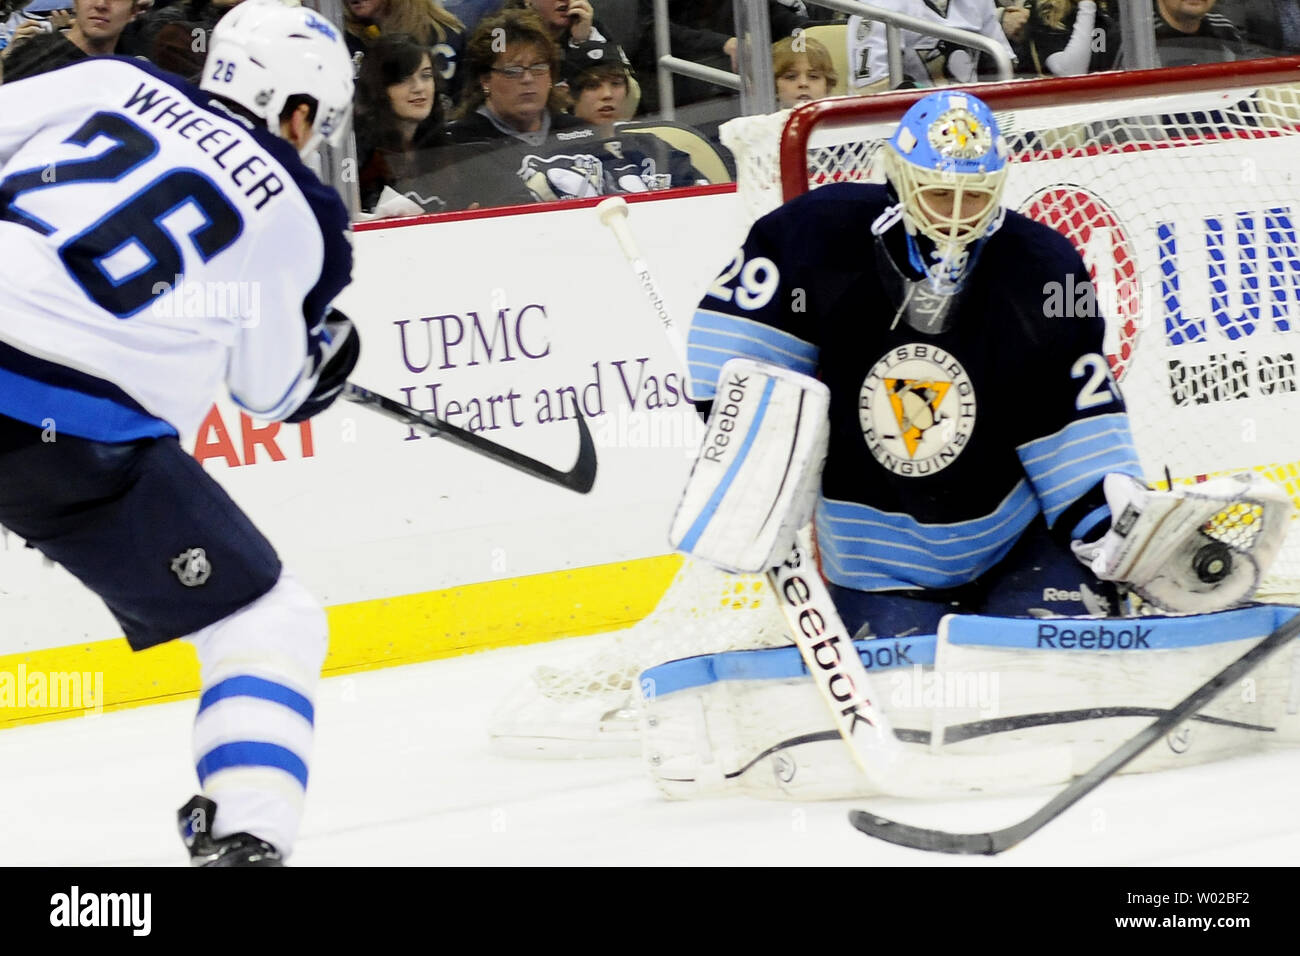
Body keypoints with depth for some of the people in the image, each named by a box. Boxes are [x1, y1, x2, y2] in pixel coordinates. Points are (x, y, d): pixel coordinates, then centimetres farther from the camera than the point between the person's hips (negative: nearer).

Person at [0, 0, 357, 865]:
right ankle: (242, 834, -8)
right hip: (82, 440, -3)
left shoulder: (110, 81, 14)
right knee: (268, 625, 10)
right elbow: (272, 388, 16)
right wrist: (328, 352, 37)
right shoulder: (292, 214, 9)